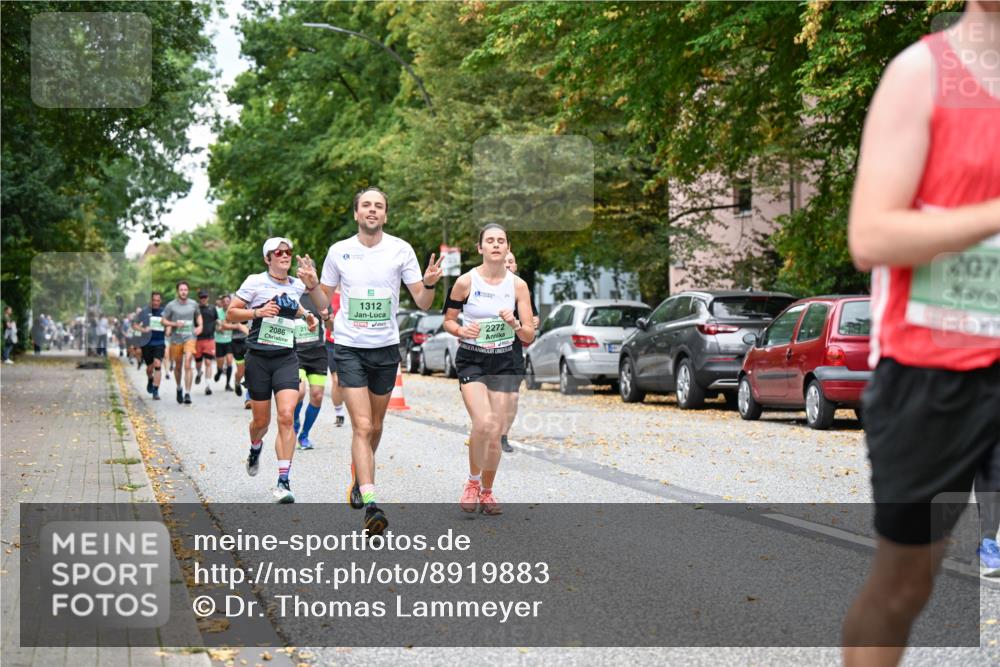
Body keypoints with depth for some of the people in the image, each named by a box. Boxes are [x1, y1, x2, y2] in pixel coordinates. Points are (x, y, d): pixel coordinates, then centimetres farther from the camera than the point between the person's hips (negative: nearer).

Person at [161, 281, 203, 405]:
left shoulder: (193, 304, 6)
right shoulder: (171, 305, -1)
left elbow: (198, 315, 25)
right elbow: (163, 320, 3)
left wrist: (200, 326, 8)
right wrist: (174, 324, -14)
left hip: (190, 337, 0)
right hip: (176, 339, 0)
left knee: (188, 365, -16)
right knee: (178, 366, 12)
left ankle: (187, 394, -18)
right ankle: (179, 388, 38)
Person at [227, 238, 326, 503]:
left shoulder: (297, 285, 10)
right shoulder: (255, 282, -1)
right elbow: (230, 313, -1)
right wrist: (258, 312, -16)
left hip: (286, 359, 2)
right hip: (258, 358, -2)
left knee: (286, 416, -15)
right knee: (261, 421, 6)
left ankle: (283, 482, -14)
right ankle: (255, 448, 45)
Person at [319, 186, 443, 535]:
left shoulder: (401, 250, -1)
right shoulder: (339, 251, 0)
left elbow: (422, 303, -1)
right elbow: (324, 301, 10)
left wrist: (429, 283, -21)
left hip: (386, 348, 2)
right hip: (349, 346, -1)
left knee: (374, 427, 13)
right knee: (362, 426, -12)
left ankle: (359, 479, 40)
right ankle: (371, 505, -19)